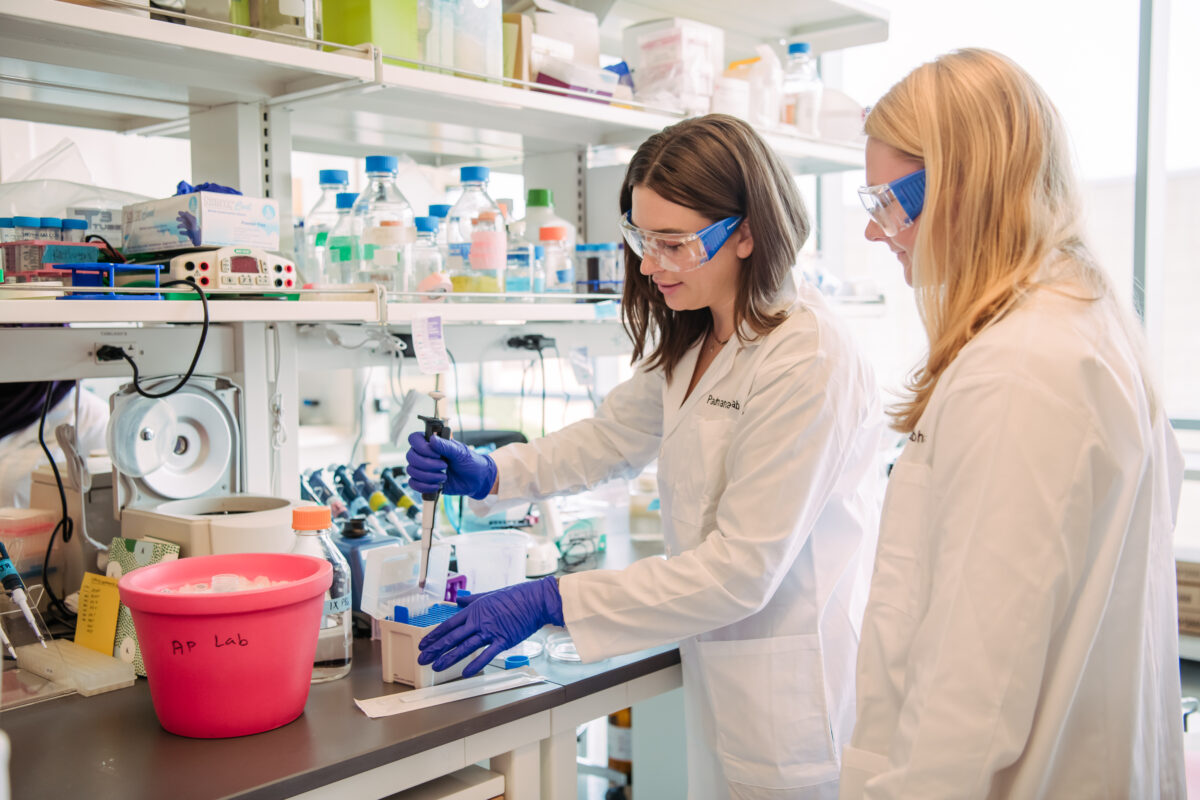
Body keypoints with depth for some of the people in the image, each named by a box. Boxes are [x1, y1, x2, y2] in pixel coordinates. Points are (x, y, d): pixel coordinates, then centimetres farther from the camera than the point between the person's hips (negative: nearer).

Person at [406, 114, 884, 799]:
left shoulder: (808, 362, -24)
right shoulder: (693, 345, 5)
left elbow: (743, 568, -25)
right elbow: (614, 435, 19)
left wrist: (553, 602, -23)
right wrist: (490, 474, 4)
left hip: (796, 691, -8)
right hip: (722, 674, 8)